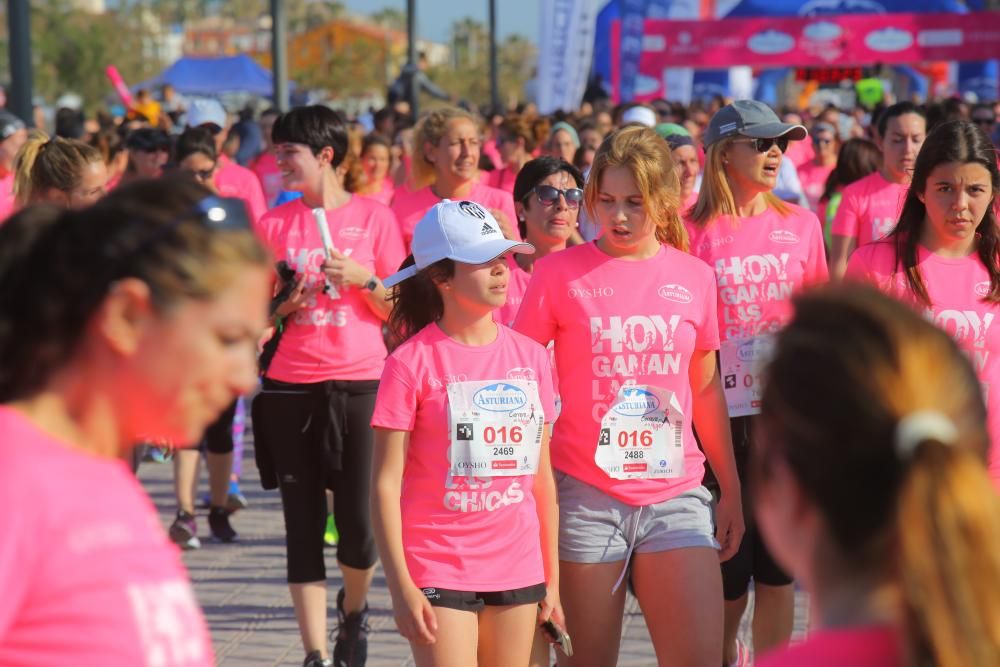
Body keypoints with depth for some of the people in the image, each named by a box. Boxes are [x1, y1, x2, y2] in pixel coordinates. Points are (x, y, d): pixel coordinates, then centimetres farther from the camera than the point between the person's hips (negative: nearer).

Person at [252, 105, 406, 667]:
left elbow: (397, 311, 4)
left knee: (360, 526, -4)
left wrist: (364, 278, -13)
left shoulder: (374, 217, 2)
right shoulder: (274, 224, 7)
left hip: (360, 384, -2)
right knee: (304, 528, 2)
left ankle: (354, 610, 27)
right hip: (291, 389, 2)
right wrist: (281, 306, -9)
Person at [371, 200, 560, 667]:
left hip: (517, 569, 5)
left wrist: (551, 577, 12)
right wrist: (401, 586, -13)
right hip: (438, 570, -5)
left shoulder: (532, 357, 7)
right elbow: (385, 483, -8)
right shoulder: (412, 363, -7)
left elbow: (541, 475, 12)